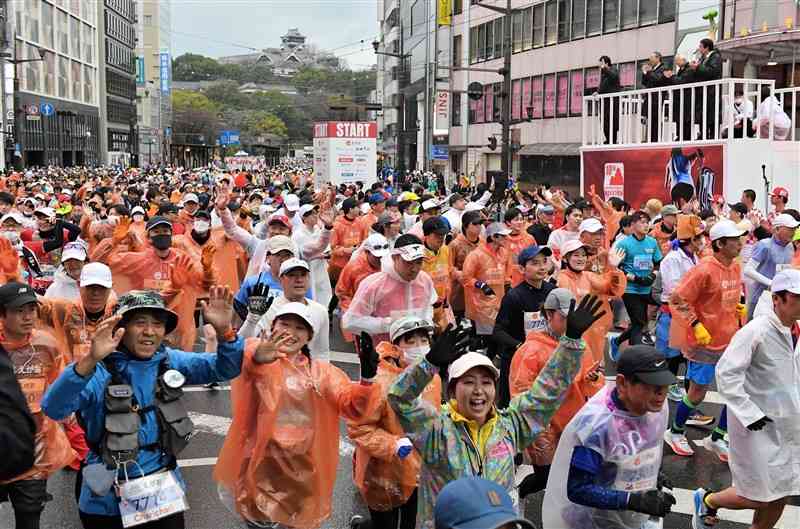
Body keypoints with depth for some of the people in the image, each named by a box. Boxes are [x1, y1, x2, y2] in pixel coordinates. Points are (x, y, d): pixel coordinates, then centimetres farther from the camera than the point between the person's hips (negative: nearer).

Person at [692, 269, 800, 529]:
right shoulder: (755, 332, -21)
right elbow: (726, 372, -23)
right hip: (756, 428, -7)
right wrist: (750, 413, -25)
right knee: (759, 497, 1)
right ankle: (707, 500, 26)